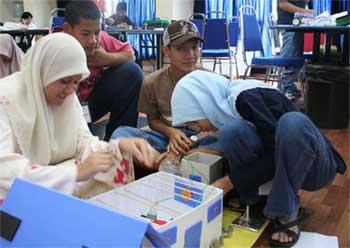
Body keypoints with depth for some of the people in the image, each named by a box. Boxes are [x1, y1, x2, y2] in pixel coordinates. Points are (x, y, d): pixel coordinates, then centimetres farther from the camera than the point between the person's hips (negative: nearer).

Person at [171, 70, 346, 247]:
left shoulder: (246, 97, -23)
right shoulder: (224, 102, 1)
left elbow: (277, 151, -27)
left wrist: (228, 182, -22)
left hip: (314, 165, -5)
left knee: (292, 122, -38)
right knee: (231, 131, -22)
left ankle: (287, 211, -21)